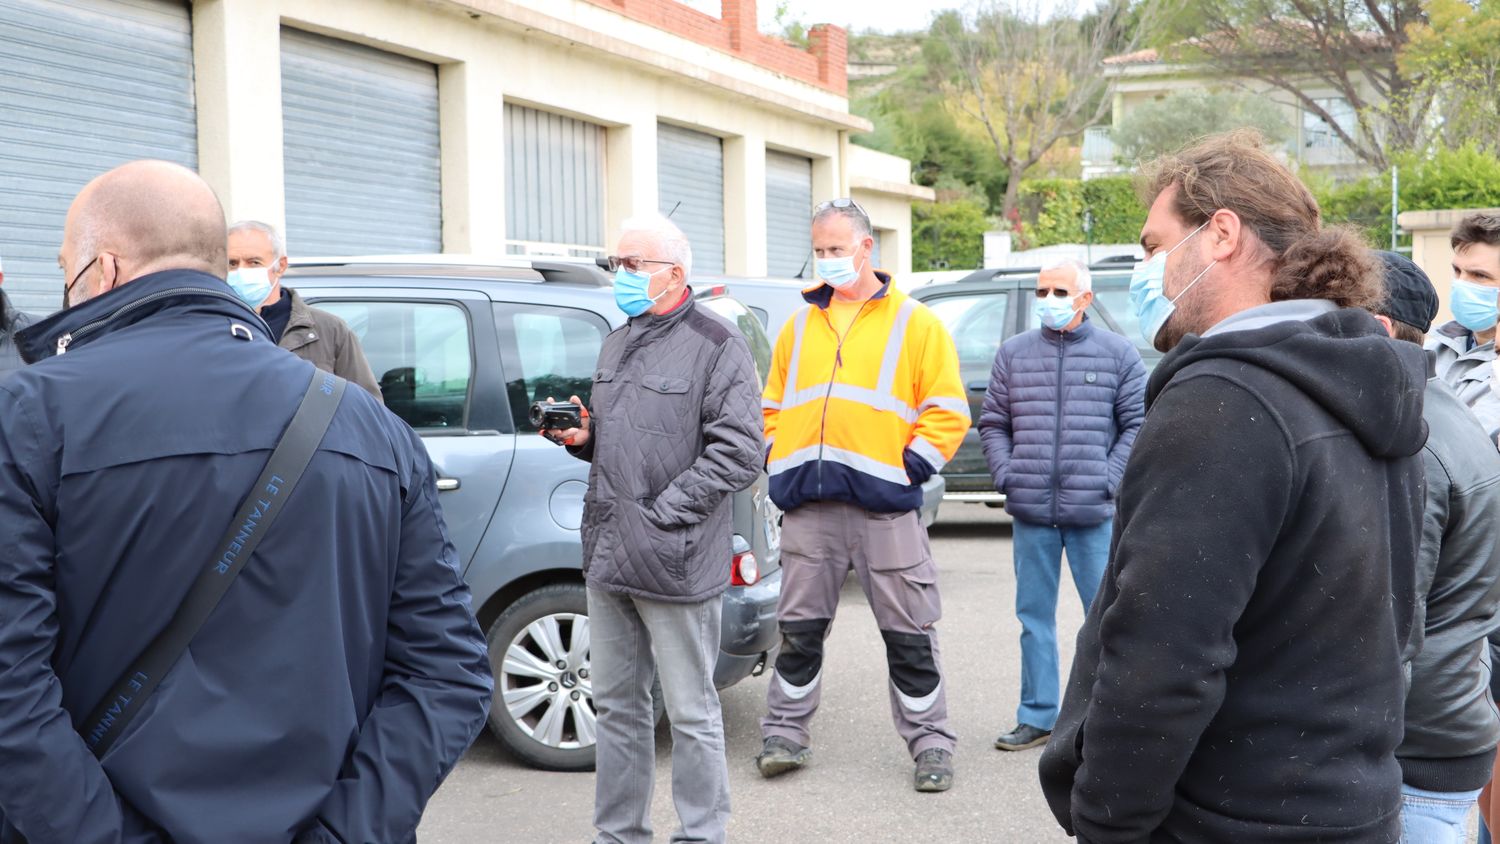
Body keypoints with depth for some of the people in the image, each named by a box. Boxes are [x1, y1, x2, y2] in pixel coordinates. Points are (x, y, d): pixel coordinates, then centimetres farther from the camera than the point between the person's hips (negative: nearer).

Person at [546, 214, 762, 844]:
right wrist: (580, 435, 5)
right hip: (608, 555, 8)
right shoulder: (617, 344, 17)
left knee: (690, 713, 1)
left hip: (674, 558, -8)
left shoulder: (717, 346, -8)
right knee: (616, 703, 15)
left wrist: (663, 511, -18)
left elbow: (738, 453, -15)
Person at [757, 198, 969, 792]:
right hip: (809, 507, 3)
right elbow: (773, 405, 22)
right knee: (799, 628, 8)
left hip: (884, 505, -3)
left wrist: (911, 468, -8)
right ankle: (785, 734, 20)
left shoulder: (915, 323, 3)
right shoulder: (800, 326, 16)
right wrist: (780, 463, 9)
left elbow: (947, 412, 0)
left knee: (909, 635, 2)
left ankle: (930, 743, 13)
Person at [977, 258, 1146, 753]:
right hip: (1031, 512, 3)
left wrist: (1108, 479, -7)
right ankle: (1037, 716, 18)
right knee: (1034, 615, 9)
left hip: (1094, 513, -3)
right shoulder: (1013, 353, 10)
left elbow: (1137, 424, 3)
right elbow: (993, 424, 14)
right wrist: (1007, 475, 0)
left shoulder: (1118, 353, 4)